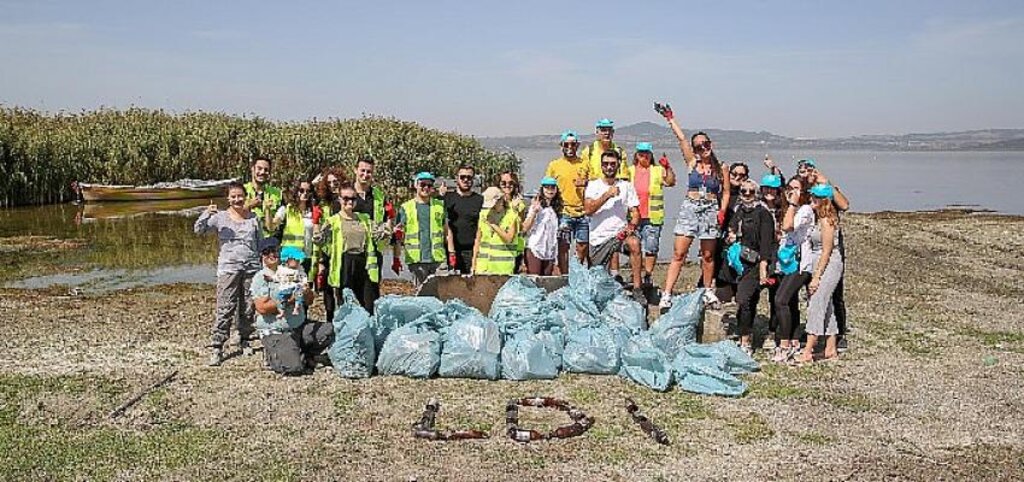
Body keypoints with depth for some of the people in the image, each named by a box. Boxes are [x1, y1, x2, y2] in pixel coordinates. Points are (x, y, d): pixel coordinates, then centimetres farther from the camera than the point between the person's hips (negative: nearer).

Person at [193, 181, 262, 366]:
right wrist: (206, 214, -22)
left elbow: (261, 244, 15)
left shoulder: (253, 218, 11)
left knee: (248, 308, 7)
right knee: (225, 309, -7)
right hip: (228, 269, -3)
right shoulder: (220, 217, 3)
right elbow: (198, 229, -5)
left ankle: (244, 340, 24)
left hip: (252, 268, 3)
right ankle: (216, 348, -4)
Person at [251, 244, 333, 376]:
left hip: (300, 327, 6)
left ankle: (304, 355, 11)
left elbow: (309, 300, 10)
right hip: (275, 333, -6)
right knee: (294, 368, -25)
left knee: (331, 330, -11)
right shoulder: (261, 278, -5)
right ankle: (271, 356, 9)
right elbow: (262, 308, -17)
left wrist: (307, 293, -13)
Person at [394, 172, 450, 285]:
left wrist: (452, 254, 6)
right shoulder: (405, 208, 7)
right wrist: (396, 258, 1)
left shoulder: (440, 206, 12)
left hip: (438, 259, 1)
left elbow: (447, 232, 15)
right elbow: (399, 236, 7)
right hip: (415, 259, -1)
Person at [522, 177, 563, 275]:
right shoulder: (536, 205, -3)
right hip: (535, 249, -5)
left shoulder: (556, 208, 13)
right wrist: (534, 211, -24)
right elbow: (525, 228, -13)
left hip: (550, 252, 5)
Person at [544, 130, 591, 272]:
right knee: (563, 246, -3)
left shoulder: (584, 164, 12)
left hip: (583, 212, 2)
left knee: (582, 246, 8)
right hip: (564, 212, -2)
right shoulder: (554, 165, 6)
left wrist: (585, 184, -5)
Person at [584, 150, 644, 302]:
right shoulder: (593, 186, 4)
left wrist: (631, 227, -19)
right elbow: (588, 210, -13)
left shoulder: (626, 186, 7)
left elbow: (635, 213, 2)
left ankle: (637, 289, -29)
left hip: (620, 234, 0)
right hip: (599, 237, 1)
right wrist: (607, 195, -19)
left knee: (634, 243, -33)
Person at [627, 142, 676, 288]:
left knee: (651, 248, -3)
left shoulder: (658, 170, 5)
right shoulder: (630, 171, 12)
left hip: (652, 217, -2)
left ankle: (648, 276, 7)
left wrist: (667, 167, -23)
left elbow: (670, 182, -9)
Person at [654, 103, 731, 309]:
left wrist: (722, 211, -4)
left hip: (711, 210, 1)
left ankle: (708, 291, 26)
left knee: (708, 255, 9)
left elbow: (726, 192, 9)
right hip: (690, 208, 0)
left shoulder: (721, 168, 6)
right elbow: (681, 138, 3)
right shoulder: (692, 162, 5)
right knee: (678, 254, -6)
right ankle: (666, 294, -8)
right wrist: (670, 118, 3)